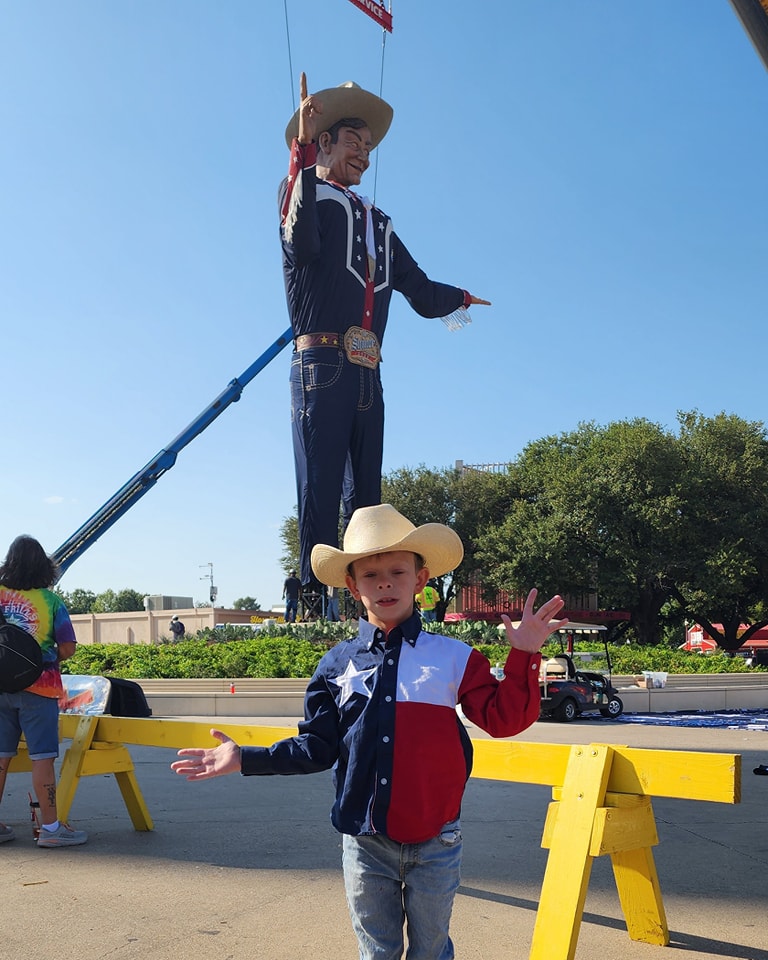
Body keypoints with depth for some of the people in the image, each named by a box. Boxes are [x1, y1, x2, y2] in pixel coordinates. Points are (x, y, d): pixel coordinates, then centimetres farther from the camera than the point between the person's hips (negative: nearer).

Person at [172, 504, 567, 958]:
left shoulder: (454, 657, -3)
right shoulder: (337, 665, 1)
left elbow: (503, 717, -5)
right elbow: (316, 747, 5)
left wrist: (524, 656, -16)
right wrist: (247, 759, -2)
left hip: (435, 842, -1)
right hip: (365, 842, 1)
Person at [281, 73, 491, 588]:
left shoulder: (380, 223, 27)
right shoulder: (307, 191, 8)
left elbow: (421, 291, 33)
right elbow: (301, 240, -17)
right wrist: (303, 150, -22)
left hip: (368, 375, 6)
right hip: (322, 366, -6)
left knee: (366, 493, 3)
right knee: (320, 488, -12)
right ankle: (315, 597, -12)